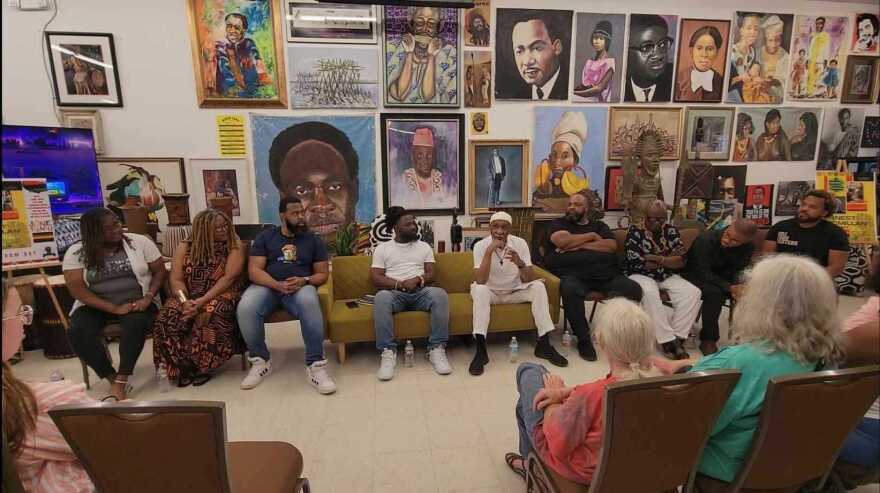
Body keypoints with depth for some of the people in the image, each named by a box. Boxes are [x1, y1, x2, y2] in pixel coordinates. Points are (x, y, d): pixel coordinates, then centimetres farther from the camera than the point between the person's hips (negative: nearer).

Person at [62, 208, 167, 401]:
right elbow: (77, 289, -11)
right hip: (96, 305, 2)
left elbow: (160, 271, -1)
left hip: (137, 302, -1)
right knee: (77, 332, -28)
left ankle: (121, 383, -26)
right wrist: (114, 308, -21)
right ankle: (113, 379, -14)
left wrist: (148, 298, -18)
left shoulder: (140, 242, -4)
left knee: (136, 324, -34)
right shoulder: (76, 253, -4)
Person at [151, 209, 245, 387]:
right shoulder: (185, 247, 5)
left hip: (221, 295, -3)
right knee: (167, 318, -25)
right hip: (189, 297, 3)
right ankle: (182, 366, -8)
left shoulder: (234, 246, -3)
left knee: (210, 317, -35)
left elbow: (229, 278, -13)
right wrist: (185, 301, -21)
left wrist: (202, 301, -23)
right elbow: (176, 279, -1)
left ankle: (202, 366, -14)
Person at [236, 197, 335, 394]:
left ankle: (315, 365, -29)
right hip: (267, 286, 1)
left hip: (301, 286, -1)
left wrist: (304, 280, -14)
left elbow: (323, 274, 9)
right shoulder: (265, 237, 11)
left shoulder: (314, 240, 12)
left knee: (310, 304, -38)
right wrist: (277, 285, -18)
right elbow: (254, 270, 0)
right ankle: (260, 361, -7)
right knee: (245, 309, -31)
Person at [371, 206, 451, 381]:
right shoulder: (382, 248, 11)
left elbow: (431, 274, 9)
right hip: (394, 293, -1)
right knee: (381, 297, -37)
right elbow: (376, 278, 1)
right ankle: (388, 352, -32)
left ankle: (436, 348, -26)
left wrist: (418, 279, -14)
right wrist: (400, 284, -14)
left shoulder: (424, 246, 18)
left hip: (420, 292, 2)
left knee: (440, 294, -32)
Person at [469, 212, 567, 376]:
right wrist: (489, 251, -34)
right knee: (479, 290, -34)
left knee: (538, 286, -22)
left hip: (515, 292, 2)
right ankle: (480, 349, -32)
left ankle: (543, 343, -16)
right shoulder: (480, 245, -15)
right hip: (491, 292, -2)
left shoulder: (520, 243, -10)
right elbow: (480, 281, -27)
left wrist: (520, 263, -36)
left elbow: (529, 280, -15)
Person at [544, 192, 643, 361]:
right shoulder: (558, 224, 16)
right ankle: (584, 339, -19)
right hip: (573, 275, -3)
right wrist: (591, 236, 4)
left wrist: (579, 245, -4)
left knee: (634, 289, -20)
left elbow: (612, 246, 4)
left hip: (606, 275, 4)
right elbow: (562, 241, -7)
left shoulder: (599, 225, 24)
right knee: (570, 290, -37)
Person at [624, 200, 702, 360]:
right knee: (650, 293, -36)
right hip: (641, 275, -5)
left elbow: (681, 261, -2)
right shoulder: (635, 230, -7)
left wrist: (658, 259, -18)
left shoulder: (671, 230, 6)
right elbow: (636, 263, -16)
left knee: (693, 293, -20)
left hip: (667, 276, 5)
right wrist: (669, 259, -6)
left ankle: (677, 337, -17)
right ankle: (668, 340, -27)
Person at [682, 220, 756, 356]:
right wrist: (730, 287, -35)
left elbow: (738, 271, -2)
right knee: (715, 293, -34)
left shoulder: (749, 247, -9)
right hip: (696, 276, -5)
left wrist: (737, 287, -24)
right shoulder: (705, 240, -26)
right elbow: (704, 273, -27)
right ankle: (708, 340, -23)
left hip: (724, 277, 5)